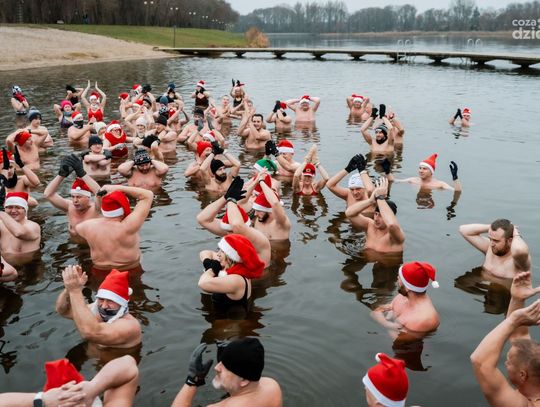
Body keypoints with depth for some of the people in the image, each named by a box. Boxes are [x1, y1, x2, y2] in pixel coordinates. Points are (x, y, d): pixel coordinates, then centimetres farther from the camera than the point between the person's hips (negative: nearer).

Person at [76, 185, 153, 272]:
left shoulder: (89, 226, -15)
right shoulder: (127, 227, -29)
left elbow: (78, 227, 13)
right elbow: (148, 195, -25)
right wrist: (119, 188, -23)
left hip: (100, 272, 4)